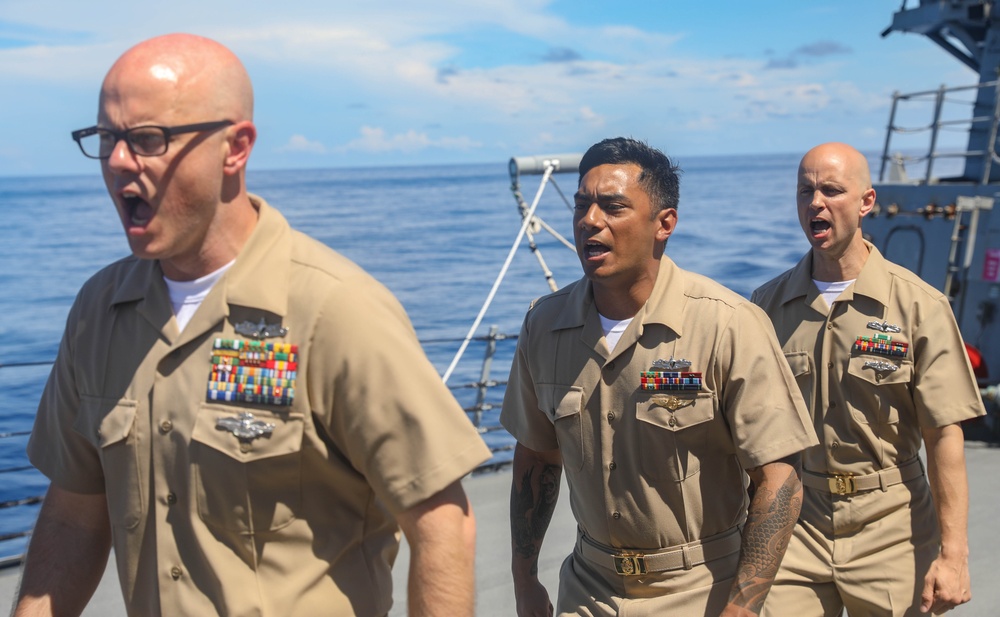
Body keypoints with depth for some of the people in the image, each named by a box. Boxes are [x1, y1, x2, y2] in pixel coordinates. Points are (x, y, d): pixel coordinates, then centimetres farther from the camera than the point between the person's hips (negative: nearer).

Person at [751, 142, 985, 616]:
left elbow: (944, 436, -7)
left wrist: (953, 554, -10)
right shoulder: (768, 304, 1)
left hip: (890, 530, -1)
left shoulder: (919, 306, -6)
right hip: (795, 524, 1)